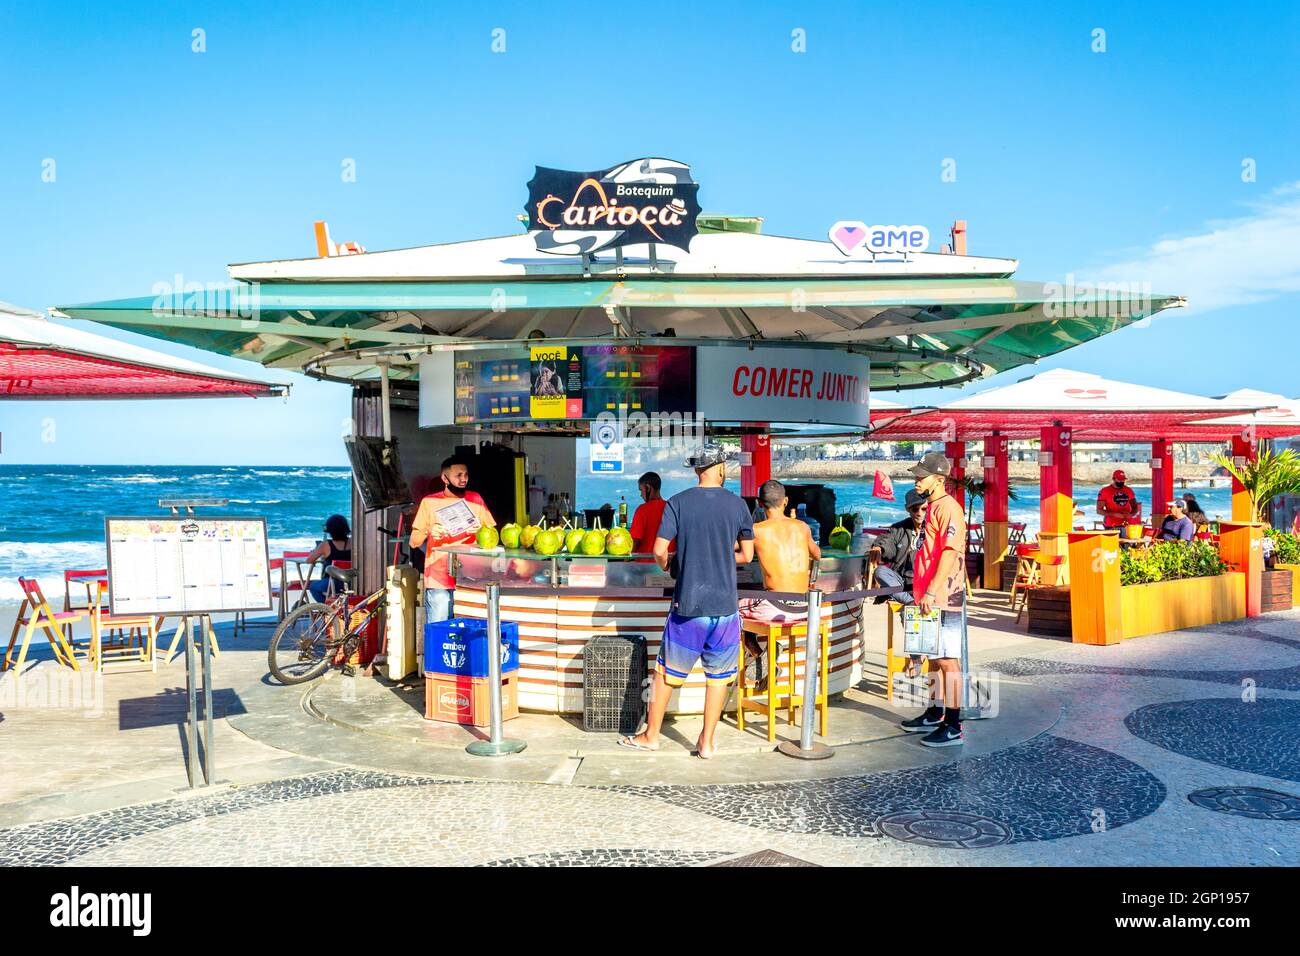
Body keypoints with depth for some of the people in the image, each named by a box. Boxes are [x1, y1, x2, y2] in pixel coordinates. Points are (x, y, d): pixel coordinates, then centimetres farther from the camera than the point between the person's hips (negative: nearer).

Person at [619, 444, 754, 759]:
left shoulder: (677, 503, -6)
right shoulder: (737, 504, 0)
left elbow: (659, 551, -9)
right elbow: (746, 555, 6)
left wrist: (668, 564, 12)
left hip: (687, 604, -1)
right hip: (725, 605, 1)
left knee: (667, 671, 13)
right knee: (718, 675, 13)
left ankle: (651, 736, 24)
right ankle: (706, 742, 19)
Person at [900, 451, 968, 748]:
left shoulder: (948, 508, -15)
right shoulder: (932, 507, 16)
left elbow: (950, 553, -23)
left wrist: (932, 591, -26)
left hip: (944, 599, -10)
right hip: (929, 597, 10)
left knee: (948, 660, -5)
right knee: (935, 657, 17)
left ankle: (953, 727, 0)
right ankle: (935, 714, 29)